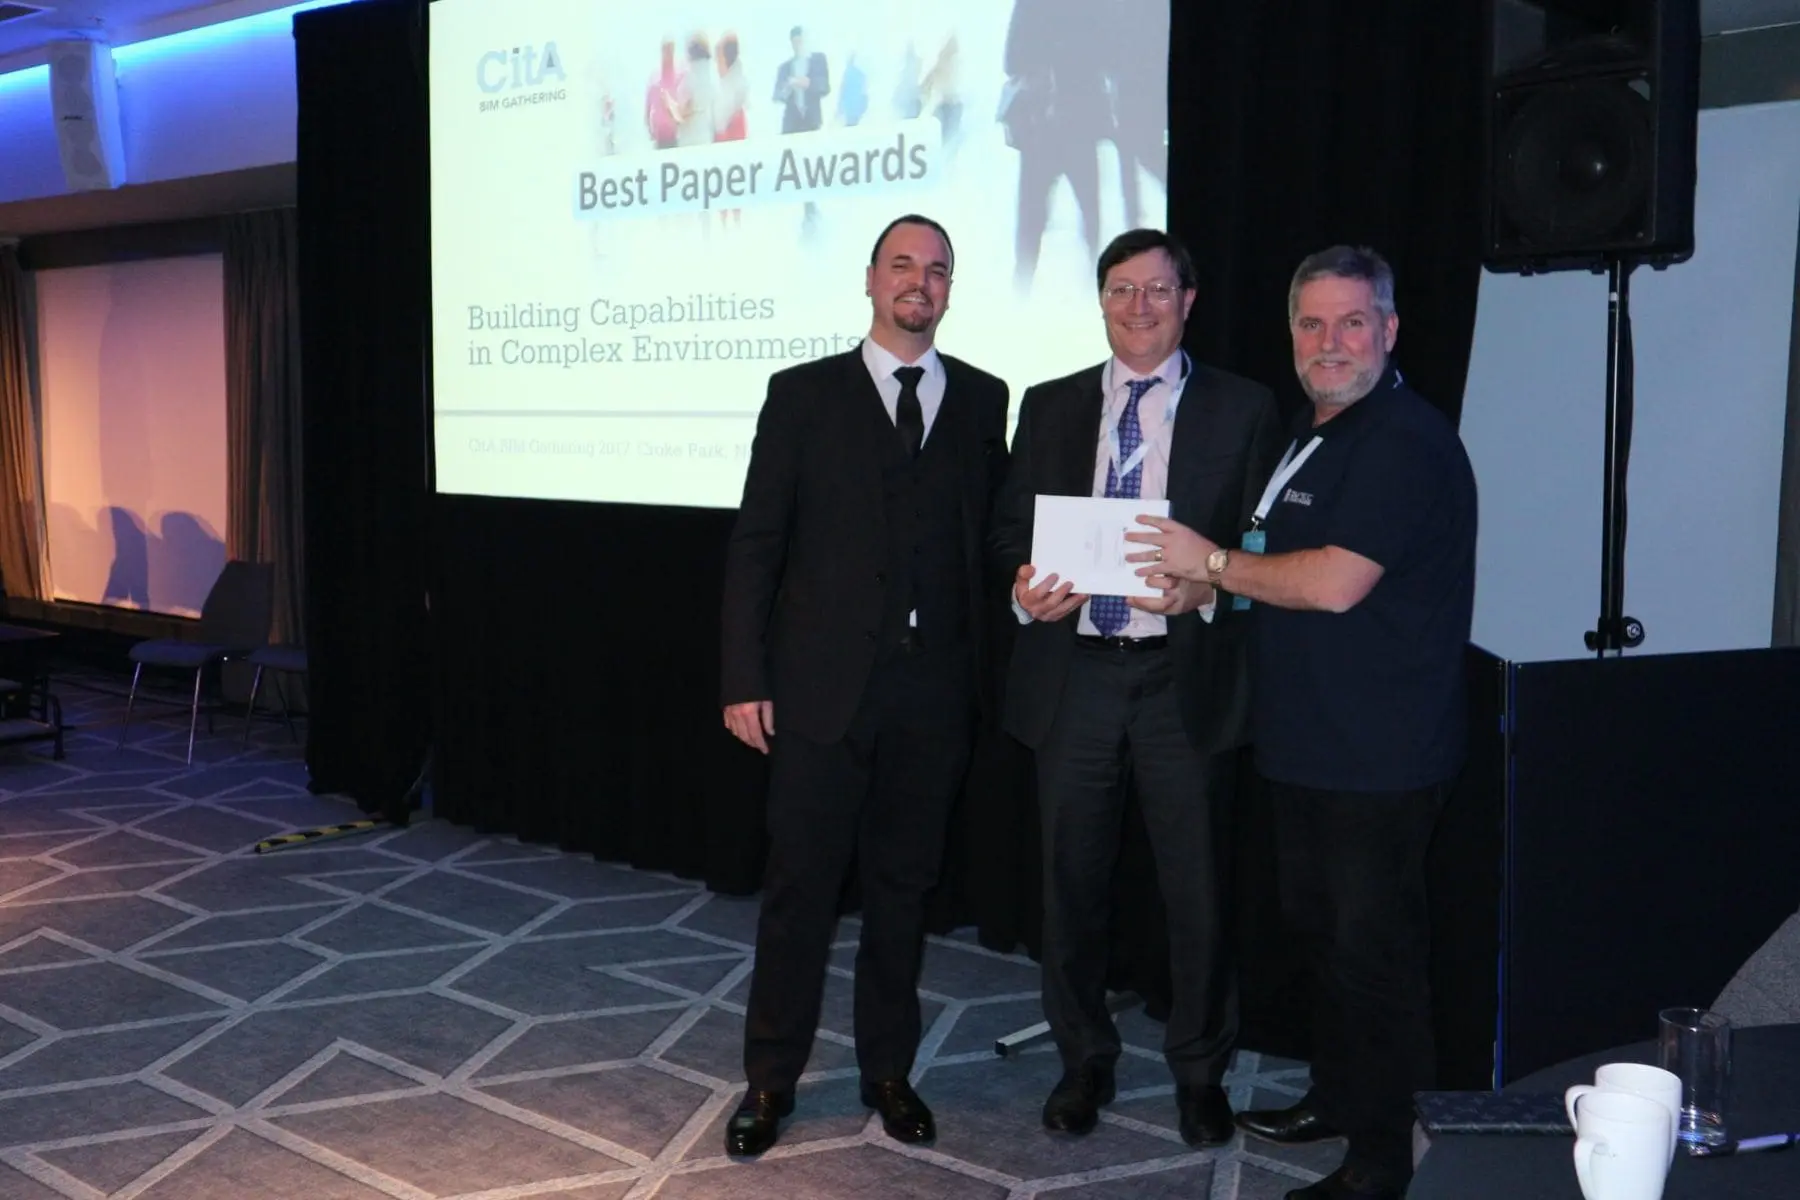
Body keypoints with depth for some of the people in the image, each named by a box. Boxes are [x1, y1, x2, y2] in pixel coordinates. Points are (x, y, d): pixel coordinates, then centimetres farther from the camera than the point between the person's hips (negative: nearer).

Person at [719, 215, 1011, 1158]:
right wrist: (744, 678, -6)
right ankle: (771, 1079, 19)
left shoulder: (983, 401, 8)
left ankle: (888, 1069, 27)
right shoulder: (803, 394, 1)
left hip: (936, 690, 2)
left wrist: (993, 668, 0)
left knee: (903, 887, 12)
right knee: (800, 885, 4)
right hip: (823, 686, -2)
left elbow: (996, 536, 7)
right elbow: (755, 544, -1)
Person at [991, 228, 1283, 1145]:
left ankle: (1200, 1072, 25)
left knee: (1195, 886, 6)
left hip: (1184, 678, -2)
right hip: (1072, 673, 3)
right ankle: (1083, 1061, 29)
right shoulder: (1050, 406, 10)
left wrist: (1207, 586, -19)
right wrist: (1024, 587, -10)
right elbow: (1010, 529, 10)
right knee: (1071, 880, 12)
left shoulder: (1243, 409, 3)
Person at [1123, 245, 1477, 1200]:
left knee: (1371, 949, -1)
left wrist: (1214, 562, -15)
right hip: (1306, 740, 10)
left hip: (1378, 754, -10)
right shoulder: (1313, 433, 15)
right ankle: (1334, 1097, 36)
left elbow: (1336, 582, -26)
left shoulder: (1406, 442, -17)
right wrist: (1207, 577, 8)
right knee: (1317, 929, 20)